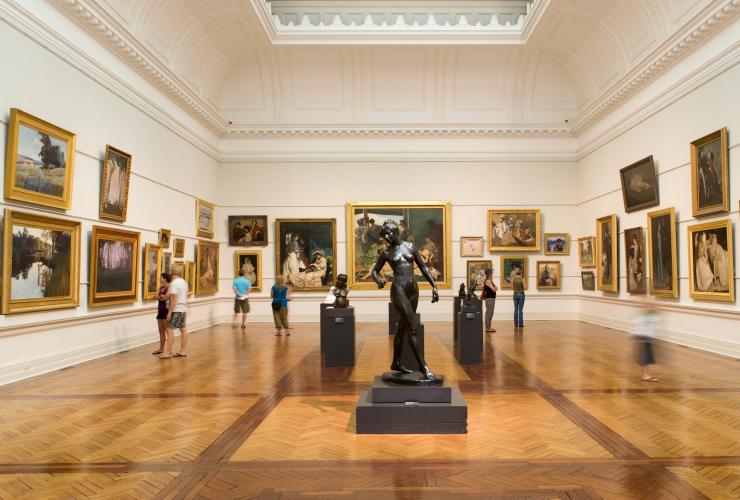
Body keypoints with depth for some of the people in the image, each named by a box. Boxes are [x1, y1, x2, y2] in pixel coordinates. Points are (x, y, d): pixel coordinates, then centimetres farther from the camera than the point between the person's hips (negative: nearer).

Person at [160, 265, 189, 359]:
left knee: (170, 330, -6)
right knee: (183, 329, 10)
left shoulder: (174, 283, -14)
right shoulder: (184, 282, 11)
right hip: (183, 309, 9)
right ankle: (183, 351, 16)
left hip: (176, 310, -9)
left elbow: (173, 299, -18)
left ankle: (167, 352, -6)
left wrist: (169, 312, -16)